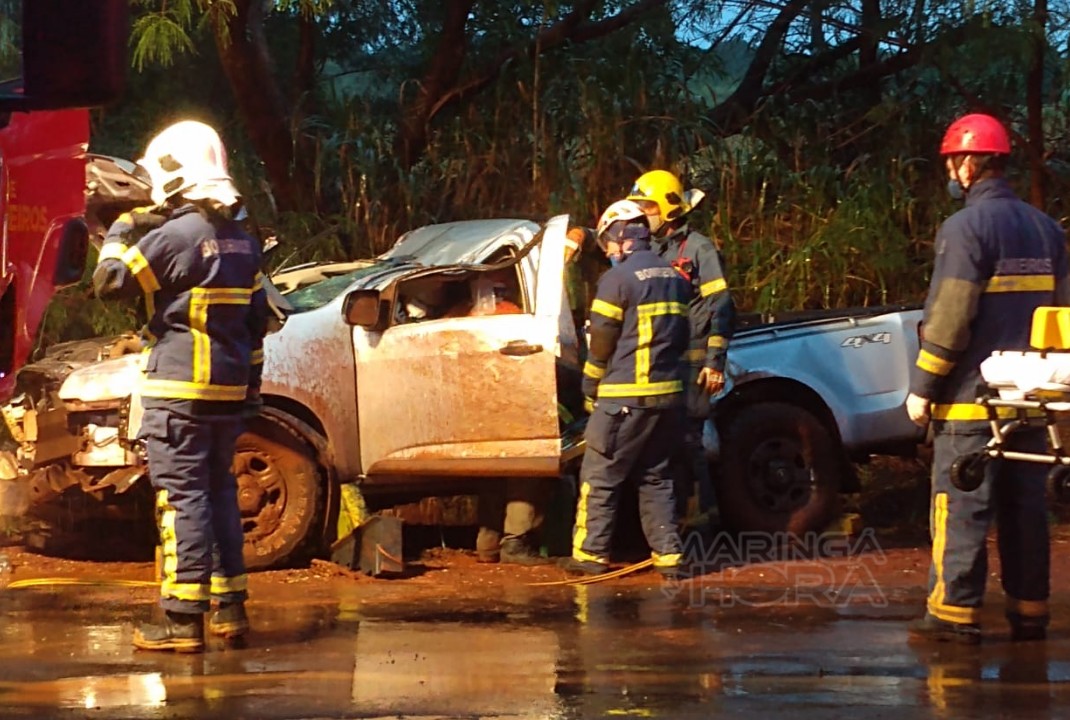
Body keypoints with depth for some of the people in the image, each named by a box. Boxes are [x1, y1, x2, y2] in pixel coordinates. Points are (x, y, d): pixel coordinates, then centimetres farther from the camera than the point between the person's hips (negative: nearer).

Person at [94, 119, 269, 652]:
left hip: (179, 391, -8)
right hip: (229, 390, 8)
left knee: (182, 498, -8)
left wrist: (115, 240, 7)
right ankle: (229, 607, 20)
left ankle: (183, 619, -10)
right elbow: (257, 318, 17)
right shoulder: (243, 241, 12)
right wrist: (251, 380, 24)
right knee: (218, 492, 16)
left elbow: (110, 282, -11)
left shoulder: (176, 235, -13)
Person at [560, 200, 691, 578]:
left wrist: (590, 391, 4)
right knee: (656, 477, 14)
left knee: (600, 476, 2)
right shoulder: (675, 279, 12)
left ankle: (590, 553, 3)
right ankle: (668, 554, 9)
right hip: (669, 394, 7)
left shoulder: (618, 279, -10)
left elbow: (601, 343, -8)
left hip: (625, 396, -7)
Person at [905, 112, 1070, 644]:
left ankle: (954, 612, -4)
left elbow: (949, 319, -16)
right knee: (1024, 506, 11)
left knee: (960, 506, -3)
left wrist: (922, 386, -10)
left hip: (971, 398, -7)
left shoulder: (965, 227, -11)